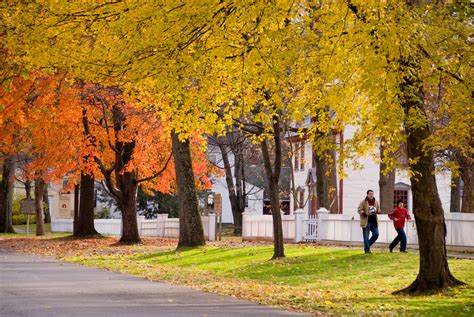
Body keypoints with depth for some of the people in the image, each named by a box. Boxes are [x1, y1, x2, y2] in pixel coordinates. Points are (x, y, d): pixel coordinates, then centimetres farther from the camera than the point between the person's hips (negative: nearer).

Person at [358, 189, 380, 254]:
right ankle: (367, 249, 8)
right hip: (366, 222, -5)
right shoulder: (363, 202, -5)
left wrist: (377, 211, -5)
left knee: (376, 234, 1)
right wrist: (366, 213, -22)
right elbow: (359, 210, -8)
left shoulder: (376, 202, 10)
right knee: (366, 237, -1)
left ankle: (368, 245, 20)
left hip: (374, 222, 5)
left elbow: (379, 210, 20)